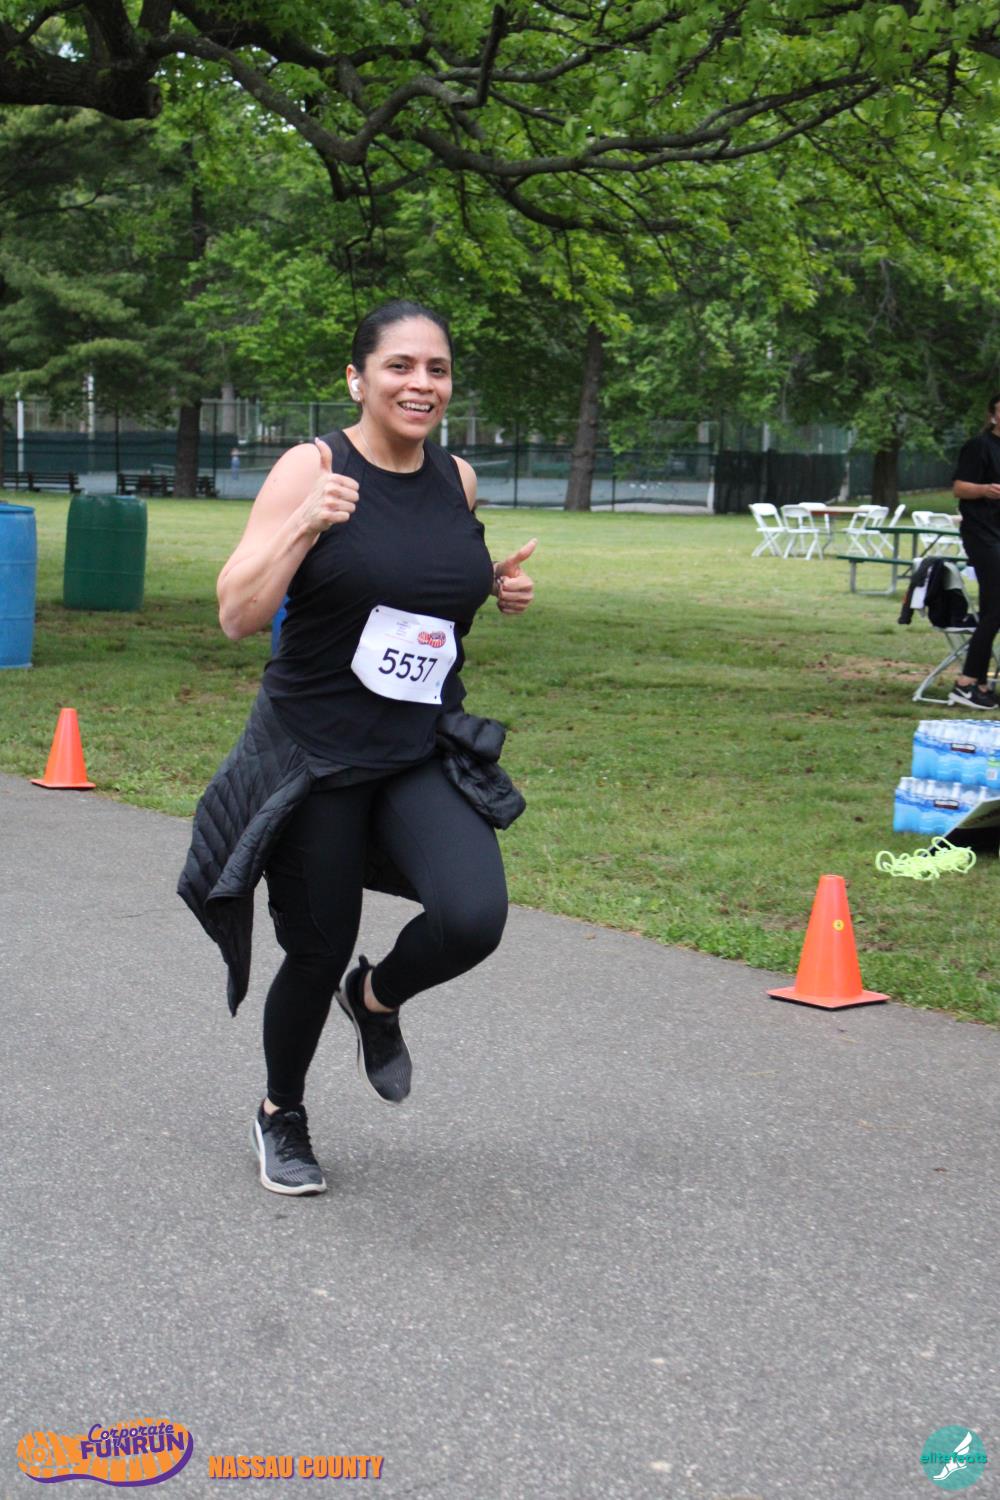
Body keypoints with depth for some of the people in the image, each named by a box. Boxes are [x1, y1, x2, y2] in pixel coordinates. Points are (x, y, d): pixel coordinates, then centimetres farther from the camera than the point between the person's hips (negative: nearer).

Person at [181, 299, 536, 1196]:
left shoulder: (458, 480, 4)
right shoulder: (312, 468, -10)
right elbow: (238, 615, -14)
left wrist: (501, 590, 3)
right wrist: (306, 524, -27)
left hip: (428, 753, 3)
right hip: (316, 756, -3)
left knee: (473, 917, -20)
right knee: (317, 952, 6)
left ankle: (378, 999, 16)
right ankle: (281, 1115, 37)